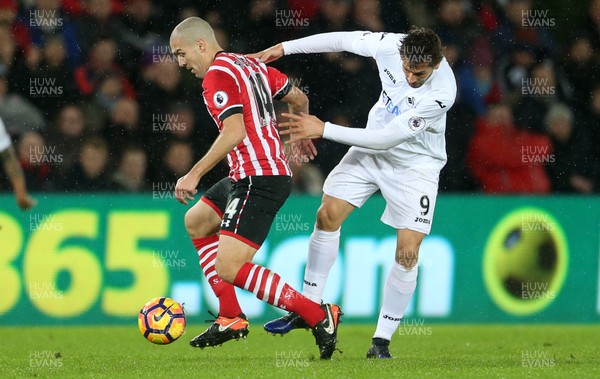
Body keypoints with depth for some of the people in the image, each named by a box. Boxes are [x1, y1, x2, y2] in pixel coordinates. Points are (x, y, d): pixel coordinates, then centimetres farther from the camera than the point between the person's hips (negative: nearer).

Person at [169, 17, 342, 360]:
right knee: (196, 221, 26)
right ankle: (231, 318, 21)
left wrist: (194, 175, -21)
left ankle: (319, 316, -15)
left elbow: (234, 132, -24)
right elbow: (299, 99, 21)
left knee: (230, 268, -16)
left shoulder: (218, 74, -13)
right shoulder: (250, 65, 15)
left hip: (258, 179, -11)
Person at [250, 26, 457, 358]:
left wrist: (324, 130, -31)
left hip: (415, 165, -5)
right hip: (371, 149, 5)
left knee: (407, 252, -10)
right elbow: (342, 40, -2)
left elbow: (386, 139, -33)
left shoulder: (440, 92, -36)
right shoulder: (390, 46, -23)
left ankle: (381, 341, 3)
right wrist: (284, 48, 1)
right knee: (327, 215, 1)